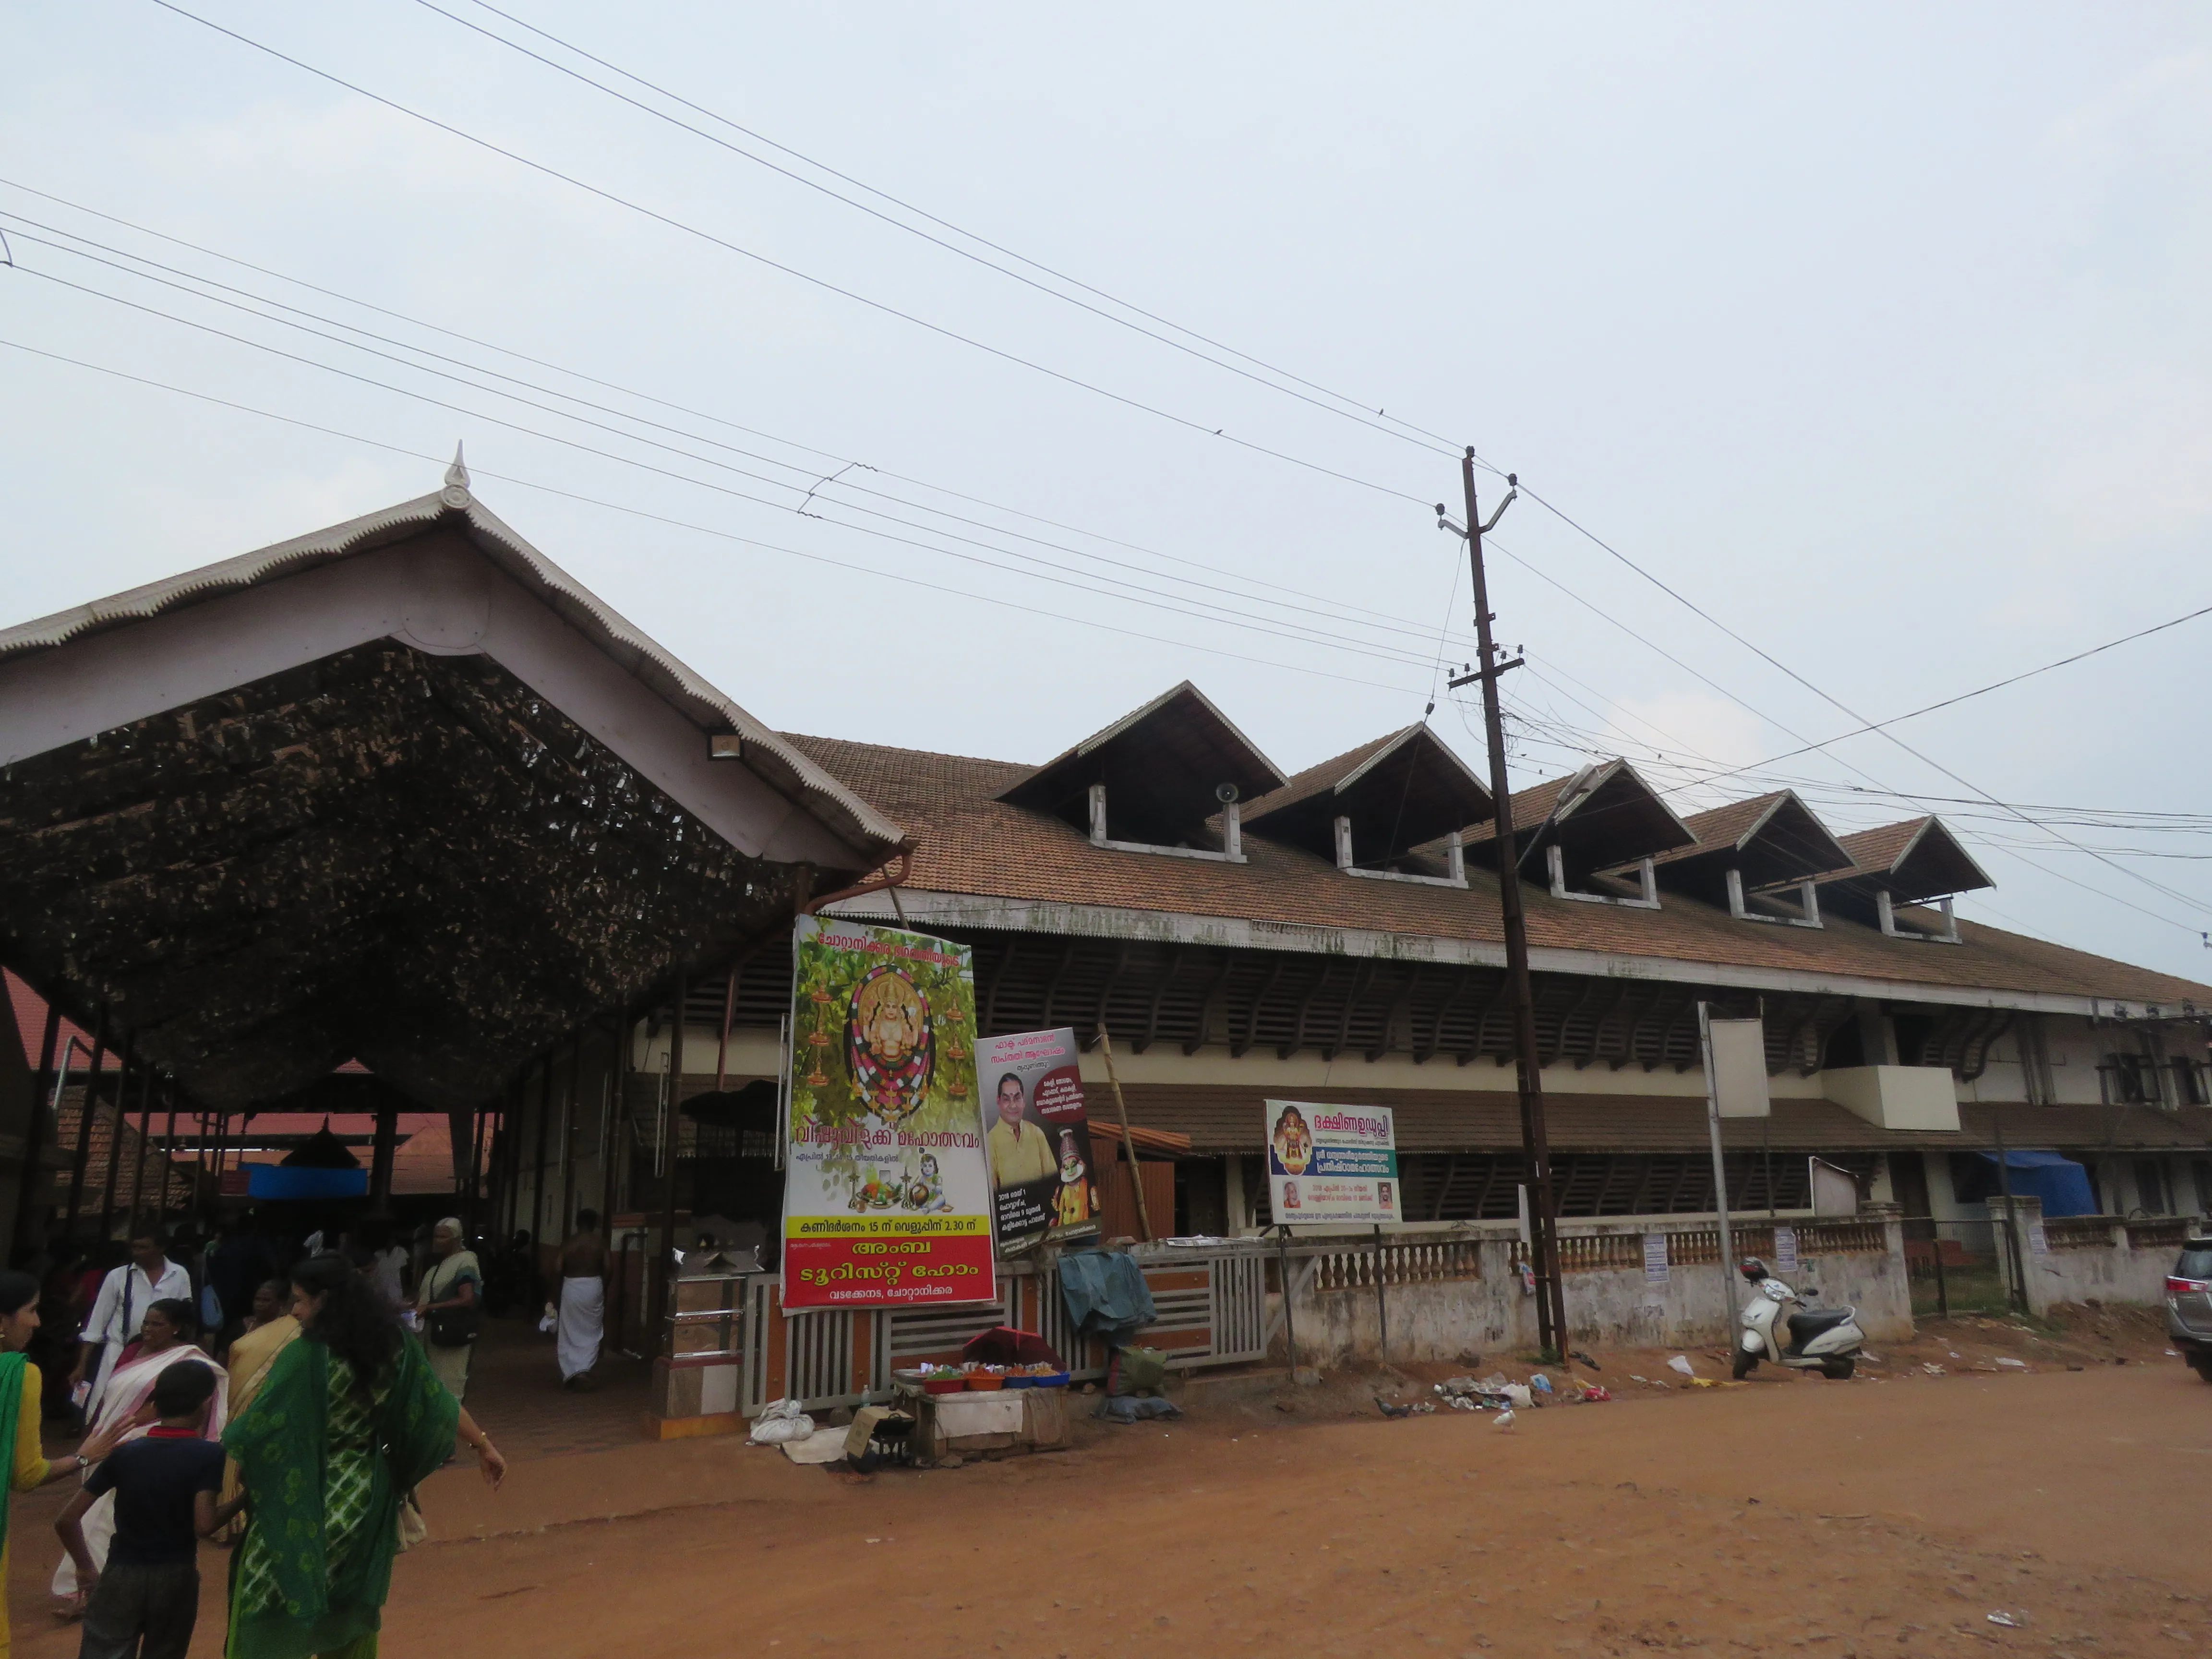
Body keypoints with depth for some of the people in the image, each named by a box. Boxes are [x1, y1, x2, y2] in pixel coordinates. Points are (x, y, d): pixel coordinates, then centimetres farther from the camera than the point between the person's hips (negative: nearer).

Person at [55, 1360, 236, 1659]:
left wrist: (86, 1568, 14)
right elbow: (204, 1526, -18)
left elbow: (66, 1521, 1)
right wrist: (243, 1499, -3)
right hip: (176, 1578, -1)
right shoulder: (208, 1454, -10)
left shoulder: (124, 1452, 1)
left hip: (121, 1576, 2)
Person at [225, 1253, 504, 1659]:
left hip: (304, 1501, -5)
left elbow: (258, 1424, -15)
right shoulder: (393, 1343, -5)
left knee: (267, 1607, 9)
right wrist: (483, 1445, 11)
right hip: (367, 1494, 5)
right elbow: (438, 1402, 0)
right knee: (352, 1607, 21)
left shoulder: (306, 1356, -21)